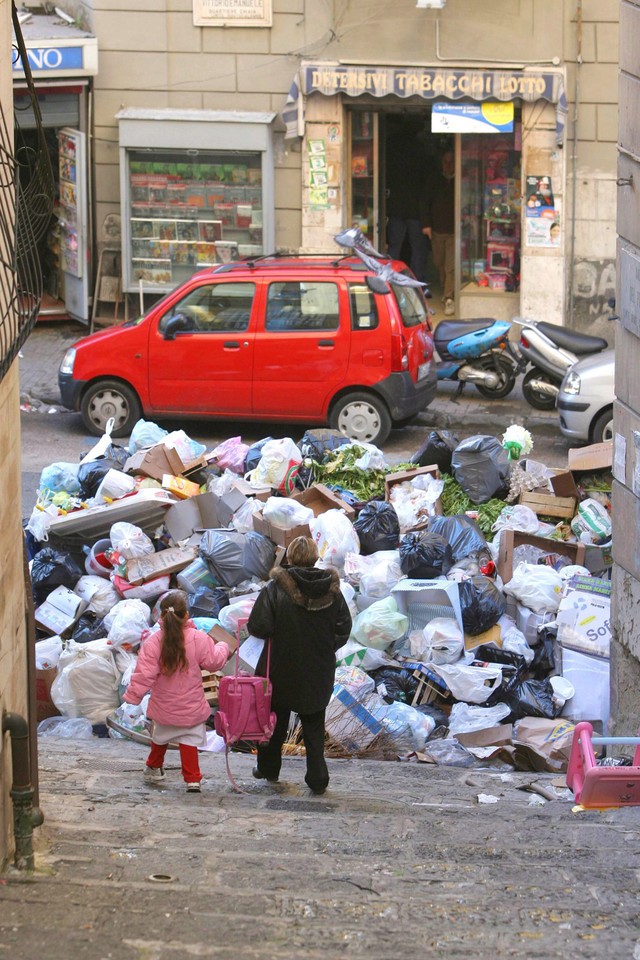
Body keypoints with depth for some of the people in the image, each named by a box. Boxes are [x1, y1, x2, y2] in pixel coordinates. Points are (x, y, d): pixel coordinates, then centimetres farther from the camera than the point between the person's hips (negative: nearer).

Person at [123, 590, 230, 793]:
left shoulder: (153, 642, -16)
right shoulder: (198, 639, -16)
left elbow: (144, 674, -14)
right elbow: (214, 661, -3)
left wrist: (132, 697, -3)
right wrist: (223, 647, 18)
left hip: (164, 707, 1)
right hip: (191, 708, -1)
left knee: (160, 736, 24)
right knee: (189, 741, 6)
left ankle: (154, 767, 42)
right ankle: (192, 779, -1)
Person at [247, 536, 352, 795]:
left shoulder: (276, 588, -16)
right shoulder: (331, 589, -6)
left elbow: (258, 627, -20)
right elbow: (343, 629, -1)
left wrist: (277, 632, 1)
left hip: (281, 669, -2)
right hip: (319, 671, 2)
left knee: (275, 720, 18)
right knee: (314, 725, 13)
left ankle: (269, 768, 32)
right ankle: (317, 778, 8)